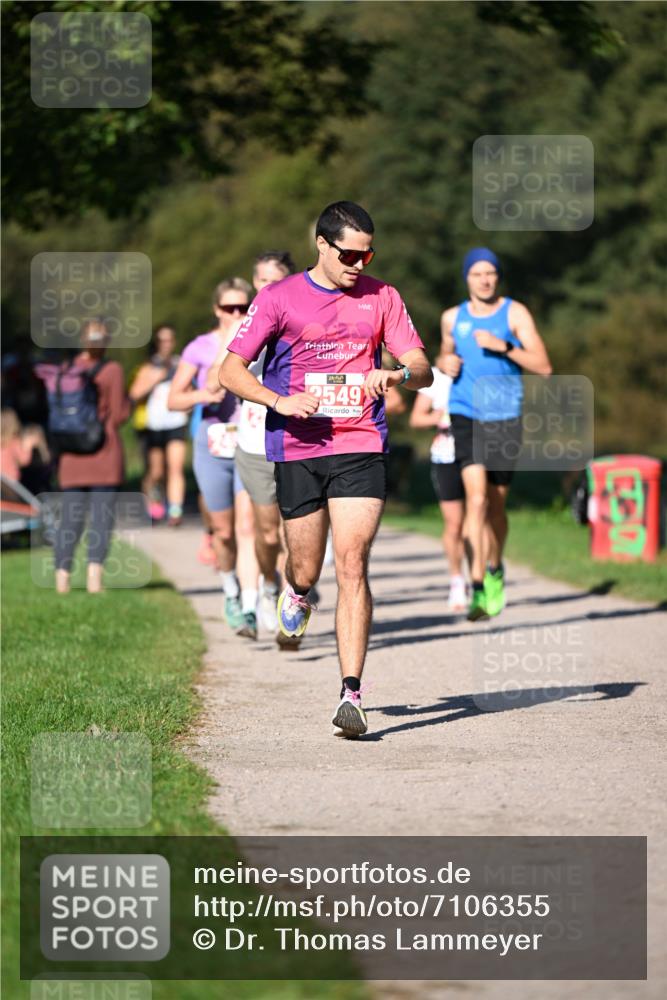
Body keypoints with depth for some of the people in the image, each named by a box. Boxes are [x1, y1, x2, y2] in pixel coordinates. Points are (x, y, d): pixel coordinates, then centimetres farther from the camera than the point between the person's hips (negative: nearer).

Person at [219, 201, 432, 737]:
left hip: (361, 448, 0)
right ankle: (296, 592, 47)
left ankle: (351, 693, -13)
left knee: (352, 565, -12)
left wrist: (395, 374, -17)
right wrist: (280, 401, -16)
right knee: (307, 570, 7)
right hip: (297, 451, 0)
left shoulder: (381, 297, 7)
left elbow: (423, 370, 7)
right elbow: (231, 370, 1)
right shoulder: (279, 298, 0)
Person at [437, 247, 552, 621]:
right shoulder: (453, 318, 9)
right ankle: (478, 585, -22)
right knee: (476, 497, -18)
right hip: (466, 417, 0)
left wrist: (503, 346, -20)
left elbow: (543, 366, -8)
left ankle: (495, 569, 37)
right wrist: (445, 363, 4)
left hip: (505, 418, 0)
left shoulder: (515, 314, -1)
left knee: (496, 505, 10)